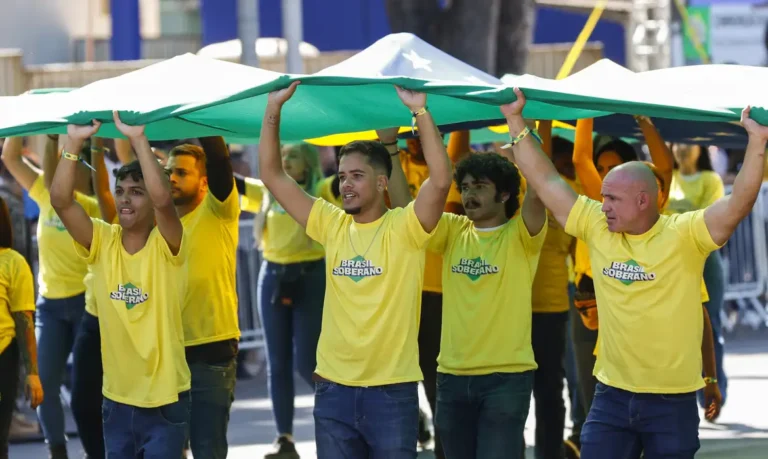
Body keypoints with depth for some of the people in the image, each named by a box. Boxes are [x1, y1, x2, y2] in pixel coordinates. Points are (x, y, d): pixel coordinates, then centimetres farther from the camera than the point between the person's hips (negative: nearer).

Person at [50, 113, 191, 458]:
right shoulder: (103, 242, 2)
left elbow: (162, 198, -30)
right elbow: (60, 200, -10)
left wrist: (138, 138, -28)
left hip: (165, 399, -5)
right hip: (117, 399, 5)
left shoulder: (165, 245, -10)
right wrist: (74, 142, -16)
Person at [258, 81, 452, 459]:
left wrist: (420, 112, -24)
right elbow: (272, 176, 6)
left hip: (392, 389, -4)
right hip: (333, 388, 4)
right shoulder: (332, 226, 6)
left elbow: (441, 180, -22)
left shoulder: (403, 228, -5)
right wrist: (273, 109, -1)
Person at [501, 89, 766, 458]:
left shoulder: (683, 235, -10)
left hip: (673, 400, -3)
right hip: (611, 397, 3)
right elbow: (545, 181, 5)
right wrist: (515, 120, 3)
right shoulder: (597, 228, 2)